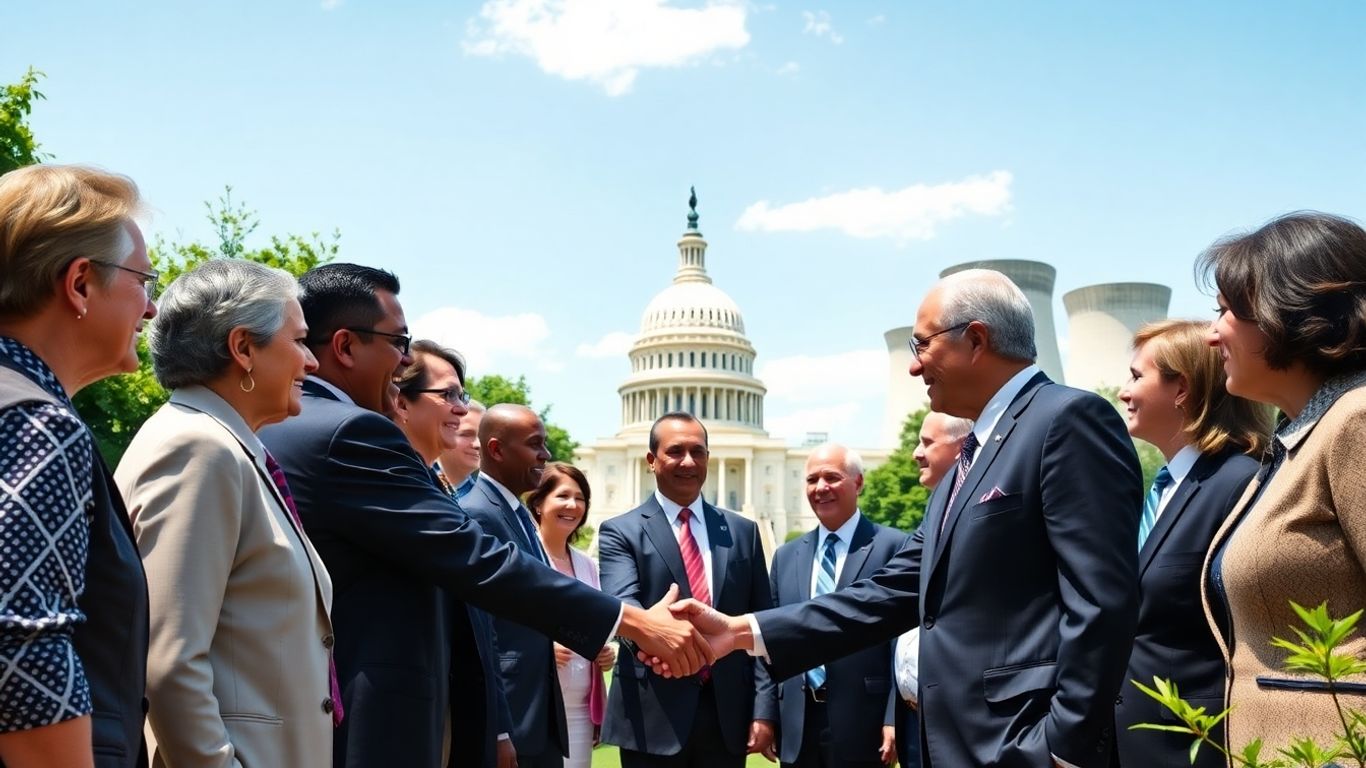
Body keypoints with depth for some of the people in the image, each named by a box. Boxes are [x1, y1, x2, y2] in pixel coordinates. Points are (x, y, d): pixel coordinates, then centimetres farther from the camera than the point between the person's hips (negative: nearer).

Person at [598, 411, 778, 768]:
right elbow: (622, 605, -17)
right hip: (653, 718, -3)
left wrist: (764, 709, 1)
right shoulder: (620, 532, 0)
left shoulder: (742, 531, 10)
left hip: (728, 714, 3)